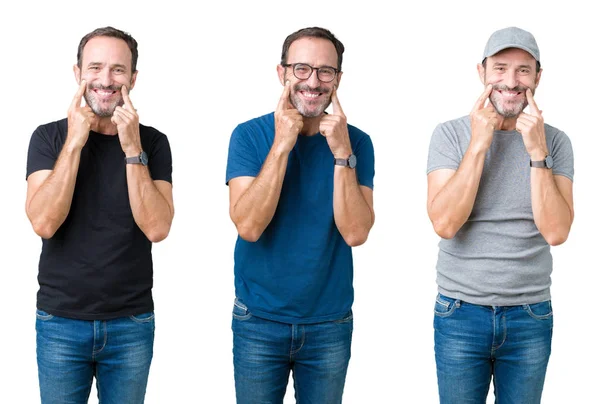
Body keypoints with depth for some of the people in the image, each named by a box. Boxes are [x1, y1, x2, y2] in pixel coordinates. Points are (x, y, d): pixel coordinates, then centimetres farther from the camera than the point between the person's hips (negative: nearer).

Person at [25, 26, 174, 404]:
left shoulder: (153, 142, -2)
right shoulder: (49, 137, -2)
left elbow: (157, 228, -13)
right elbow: (44, 223, -15)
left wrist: (132, 150, -18)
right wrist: (74, 142, -17)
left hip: (132, 325, 1)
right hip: (60, 323, 0)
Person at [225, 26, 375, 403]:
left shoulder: (356, 142, -4)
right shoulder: (250, 135, -7)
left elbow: (355, 232, -14)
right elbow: (248, 226, -18)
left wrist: (341, 153, -22)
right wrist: (281, 145, -21)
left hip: (330, 324, 1)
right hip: (259, 321, -1)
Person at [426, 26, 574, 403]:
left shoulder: (556, 142, -1)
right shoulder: (450, 134, -5)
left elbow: (556, 231, -11)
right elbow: (445, 224, -16)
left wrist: (537, 152, -18)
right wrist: (479, 144, -18)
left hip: (530, 318, 1)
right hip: (460, 314, -1)